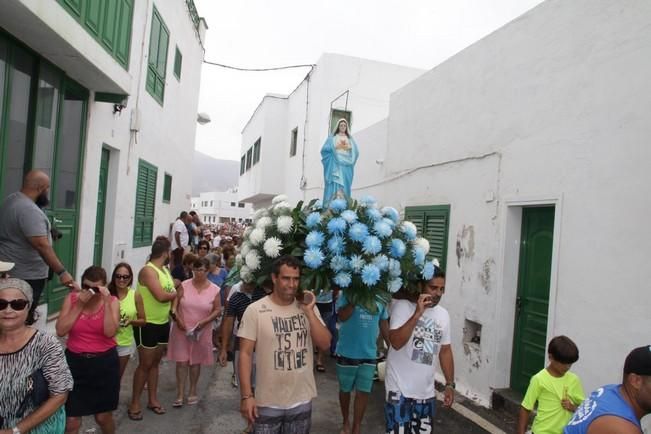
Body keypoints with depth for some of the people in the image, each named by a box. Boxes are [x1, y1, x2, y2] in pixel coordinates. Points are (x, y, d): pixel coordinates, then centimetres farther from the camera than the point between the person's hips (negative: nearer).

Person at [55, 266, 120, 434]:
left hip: (105, 362, 0)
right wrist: (79, 305, -18)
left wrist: (106, 302, -23)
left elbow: (110, 332, -18)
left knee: (103, 416, 12)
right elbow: (60, 331, -12)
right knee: (71, 420, 2)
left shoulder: (112, 301, -6)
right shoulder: (71, 298, -3)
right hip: (75, 362, 1)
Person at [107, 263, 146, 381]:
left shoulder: (136, 296, -6)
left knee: (117, 378, 18)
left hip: (125, 344, 2)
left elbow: (143, 321, 1)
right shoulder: (107, 293, -10)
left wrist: (131, 321, -18)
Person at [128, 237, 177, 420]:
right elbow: (161, 296, -27)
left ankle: (153, 399, 27)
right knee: (145, 364, 1)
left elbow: (172, 292, 7)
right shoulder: (148, 270, -19)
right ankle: (135, 402, 16)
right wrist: (177, 293, -11)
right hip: (147, 324, -8)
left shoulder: (165, 270, 9)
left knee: (155, 362, 16)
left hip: (163, 323, 8)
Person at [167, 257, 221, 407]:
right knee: (181, 361, 2)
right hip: (182, 330, 0)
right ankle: (180, 394, 11)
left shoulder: (215, 290, -5)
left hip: (201, 332, 0)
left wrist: (204, 321, -15)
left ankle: (193, 391, 28)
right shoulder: (184, 285, -3)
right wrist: (177, 318, -18)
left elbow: (217, 309, -2)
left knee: (196, 361, 12)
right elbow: (174, 304, -3)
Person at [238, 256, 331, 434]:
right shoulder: (255, 310, -11)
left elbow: (325, 344, -5)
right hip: (268, 403, -3)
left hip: (302, 401, 3)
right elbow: (245, 354, -9)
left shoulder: (308, 307, 0)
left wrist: (309, 312, -14)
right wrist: (246, 396, -12)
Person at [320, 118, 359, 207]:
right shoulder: (332, 138, 14)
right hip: (335, 166, -3)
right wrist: (335, 147, -9)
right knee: (334, 186, -14)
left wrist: (349, 147, -6)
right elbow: (325, 149, 1)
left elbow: (356, 152, 11)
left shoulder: (350, 139, 21)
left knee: (345, 186, -4)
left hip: (346, 166, 3)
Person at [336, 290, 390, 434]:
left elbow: (384, 324, 9)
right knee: (345, 390, 15)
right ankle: (346, 422, 37)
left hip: (369, 354, 2)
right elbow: (342, 317, -23)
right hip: (347, 353, -2)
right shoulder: (348, 293, -10)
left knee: (363, 392, 6)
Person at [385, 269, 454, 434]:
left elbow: (445, 351, 13)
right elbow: (396, 343, -24)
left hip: (427, 392, 6)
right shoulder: (402, 306, -13)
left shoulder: (443, 314, 6)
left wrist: (450, 384, 9)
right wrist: (417, 314, -27)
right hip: (401, 389, -5)